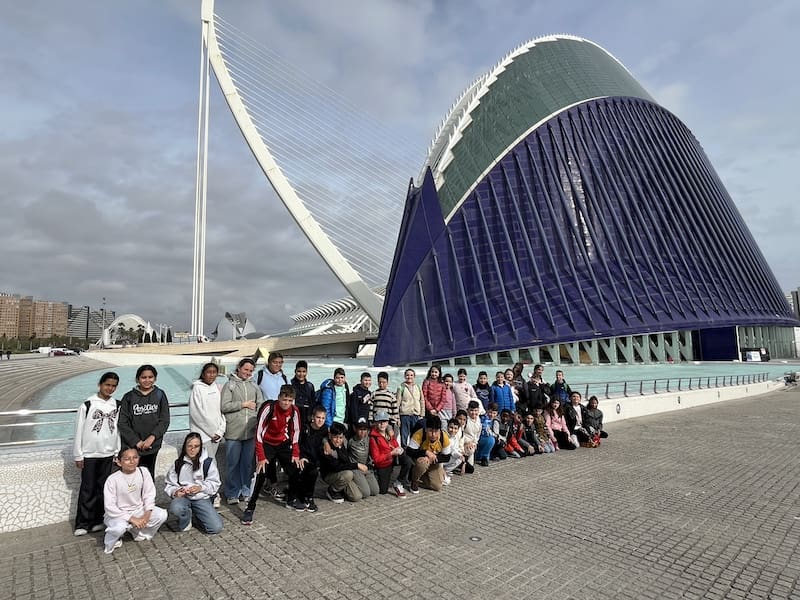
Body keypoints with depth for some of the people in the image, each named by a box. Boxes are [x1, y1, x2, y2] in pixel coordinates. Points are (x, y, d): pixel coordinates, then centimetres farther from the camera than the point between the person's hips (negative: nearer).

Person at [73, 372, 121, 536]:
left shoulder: (118, 405, 0)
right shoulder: (87, 405, -11)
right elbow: (79, 431, -6)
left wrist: (118, 452, 7)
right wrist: (78, 455, -4)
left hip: (107, 454, 3)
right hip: (89, 454, -3)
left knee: (102, 488, 11)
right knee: (87, 489, 4)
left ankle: (97, 520, 22)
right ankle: (82, 524, 16)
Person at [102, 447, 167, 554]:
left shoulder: (143, 472, -11)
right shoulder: (112, 479, -20)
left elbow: (149, 495, -5)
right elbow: (110, 507, -20)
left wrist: (147, 514, -19)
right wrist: (132, 519, -23)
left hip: (138, 510, 3)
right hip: (118, 514, -3)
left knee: (162, 515, -18)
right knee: (119, 527, -36)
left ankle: (140, 534, 8)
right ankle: (109, 543, 0)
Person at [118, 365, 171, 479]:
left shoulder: (160, 395, 3)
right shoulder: (129, 397, 1)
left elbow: (164, 420, 0)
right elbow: (123, 423, -2)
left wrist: (152, 437, -13)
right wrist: (136, 441, -9)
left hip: (152, 446, 1)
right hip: (131, 446, -1)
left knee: (149, 476, 8)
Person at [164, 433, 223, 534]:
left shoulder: (208, 462, -3)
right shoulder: (178, 463, 2)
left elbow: (214, 483, -1)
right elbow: (168, 484, 7)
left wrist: (200, 487, -18)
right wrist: (175, 491, -15)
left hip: (202, 498, 0)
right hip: (183, 497, 0)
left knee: (216, 528, -17)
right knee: (175, 507, -39)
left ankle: (195, 514, 14)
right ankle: (185, 521, 0)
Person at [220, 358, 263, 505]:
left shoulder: (254, 385, 12)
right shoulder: (230, 385, 0)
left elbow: (260, 404, 9)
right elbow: (224, 406, -8)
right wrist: (244, 404, -9)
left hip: (251, 431, 3)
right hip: (234, 432, -3)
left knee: (248, 463, 10)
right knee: (233, 463, 3)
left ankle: (246, 491, 22)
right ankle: (232, 494, 15)